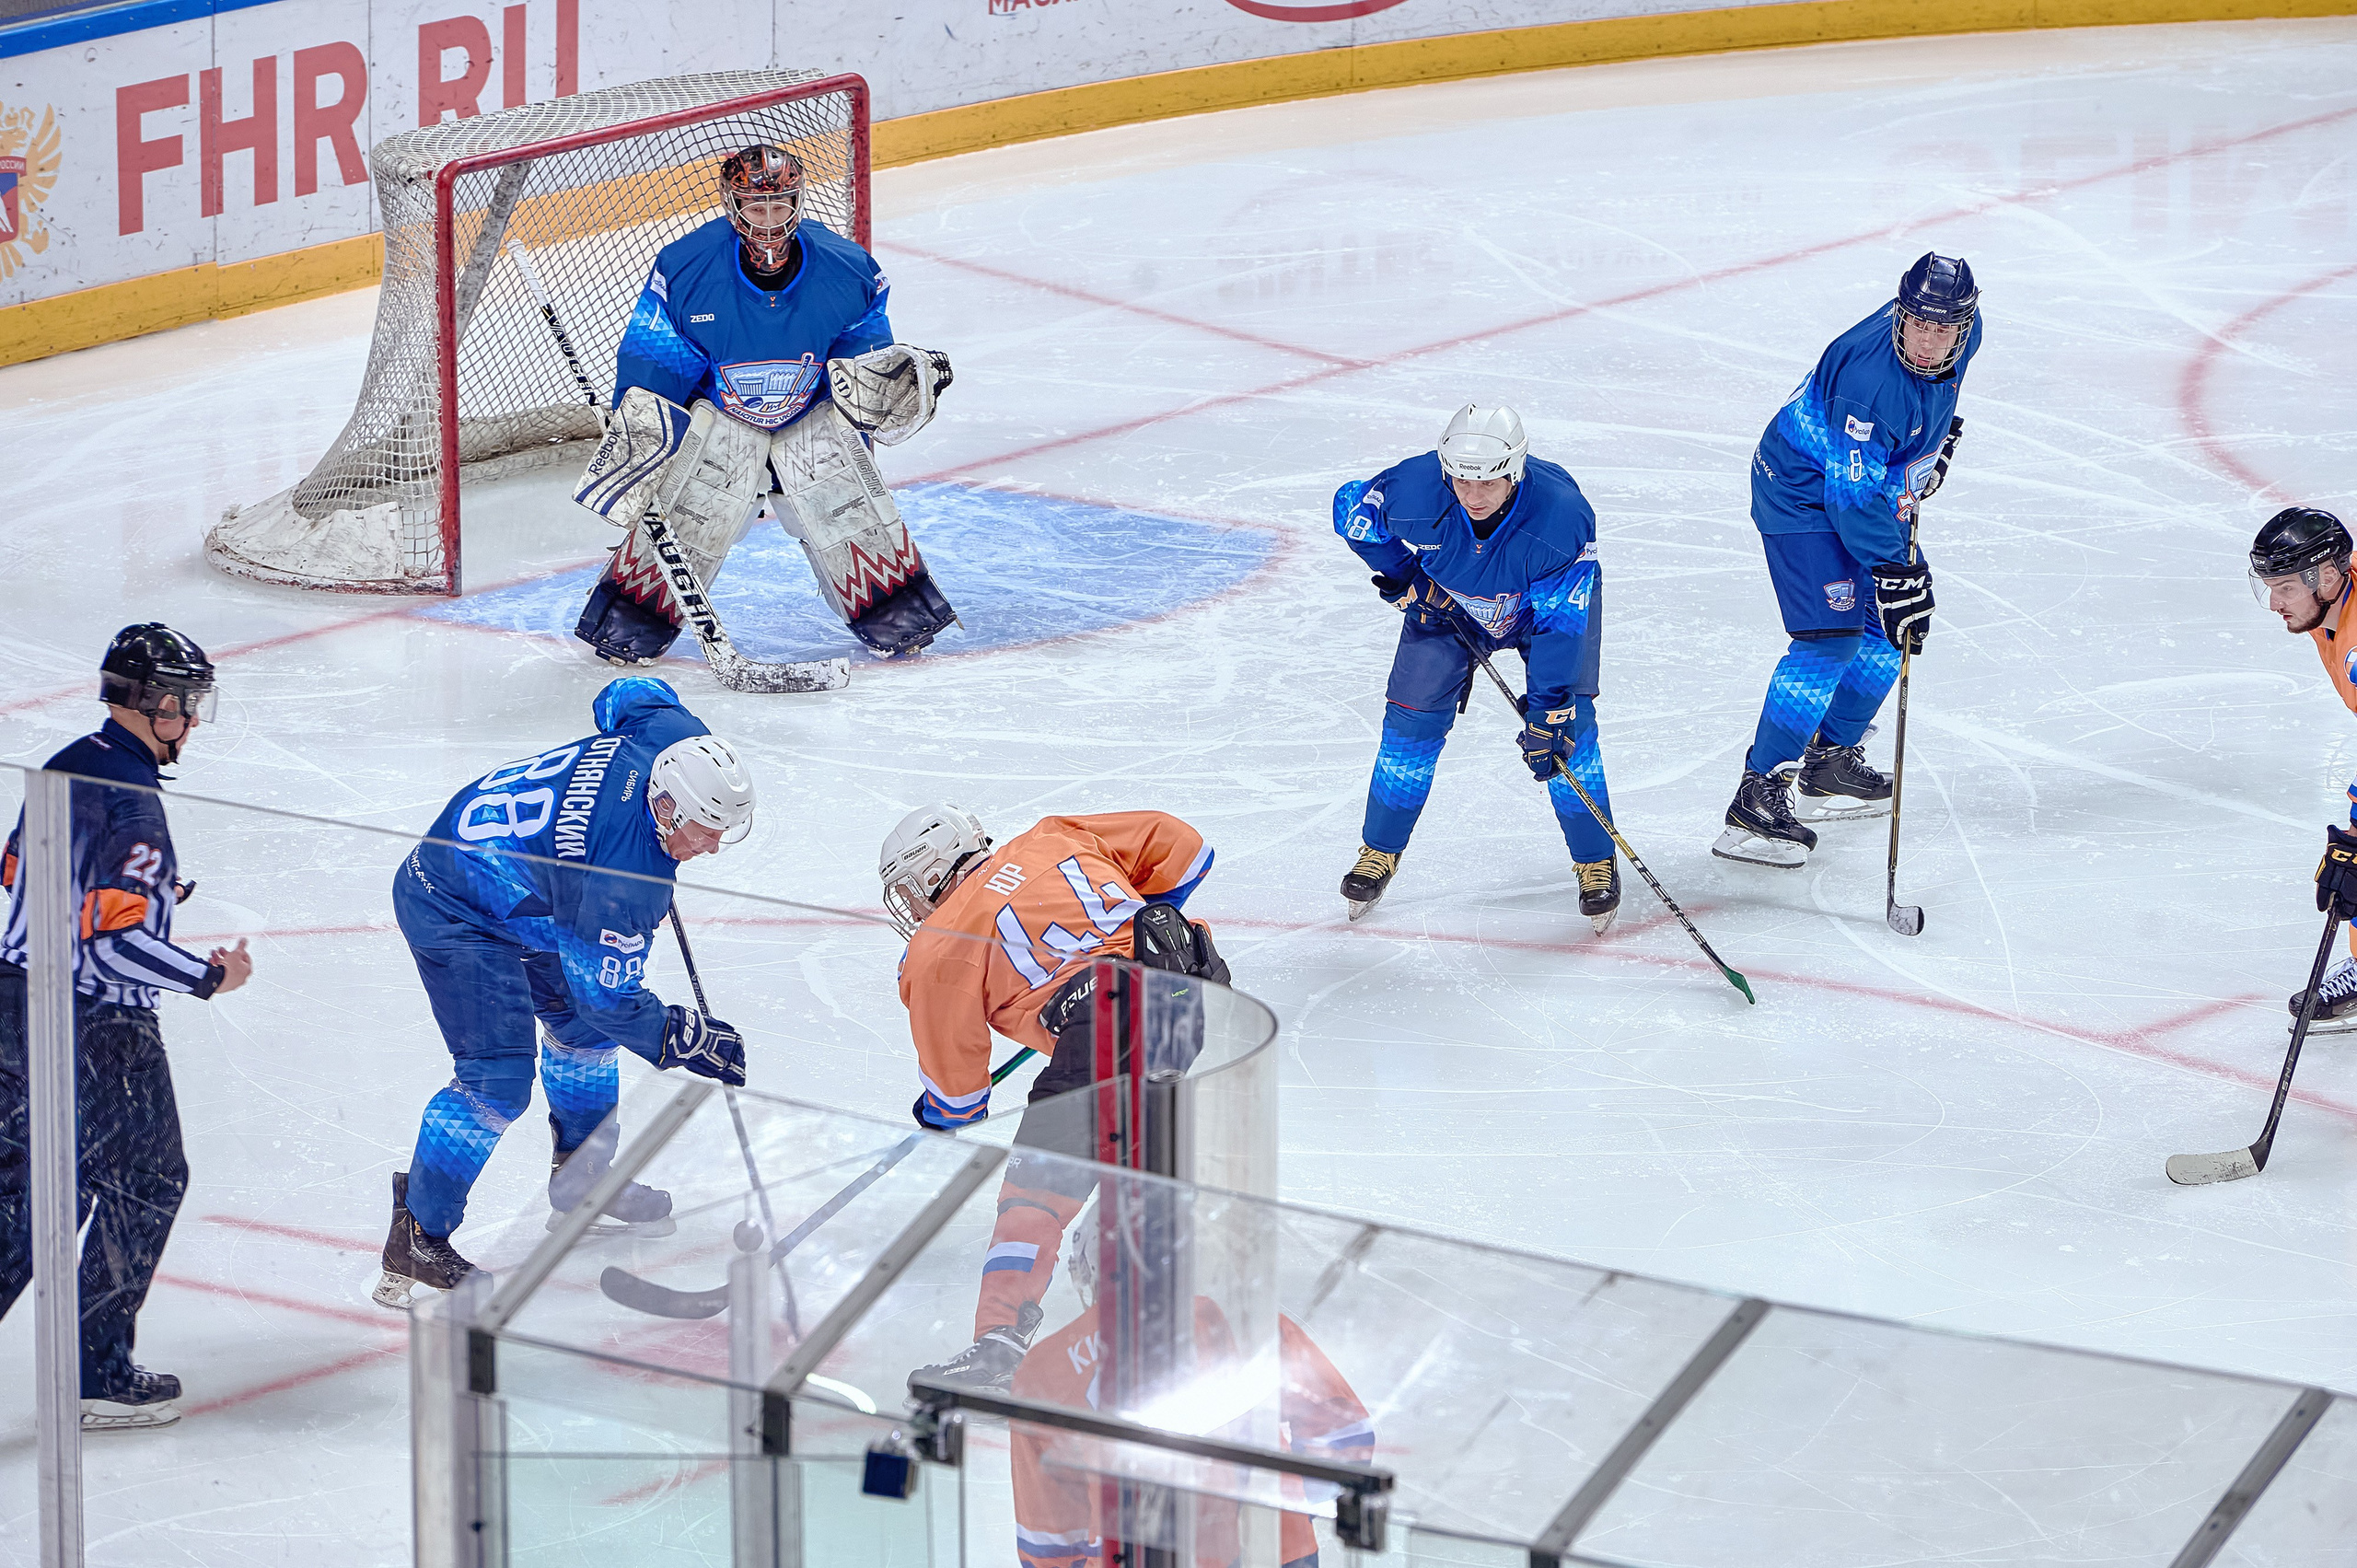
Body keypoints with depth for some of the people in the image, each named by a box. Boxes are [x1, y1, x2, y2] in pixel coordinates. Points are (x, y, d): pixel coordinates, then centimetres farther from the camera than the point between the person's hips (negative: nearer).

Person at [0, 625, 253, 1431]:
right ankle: (98, 1377, 9)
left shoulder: (65, 767, 6)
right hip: (97, 1028, -9)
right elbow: (117, 941, -27)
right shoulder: (131, 801, -22)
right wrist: (211, 975, -14)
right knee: (144, 1182, 6)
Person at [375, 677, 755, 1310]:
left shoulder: (674, 733, -13)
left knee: (583, 1022, 20)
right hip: (454, 917, -10)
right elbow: (610, 995, -23)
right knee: (498, 1078, -18)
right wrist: (686, 1039, -11)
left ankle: (581, 1184, 38)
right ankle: (417, 1243, -12)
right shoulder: (627, 876, -34)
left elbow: (626, 696, 12)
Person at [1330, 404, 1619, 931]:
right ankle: (1380, 852, 14)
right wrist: (1404, 579, -13)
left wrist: (1546, 713, -36)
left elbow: (1560, 624, -35)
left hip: (1547, 600, -2)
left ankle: (1596, 862, 4)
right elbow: (1351, 507, -13)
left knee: (1567, 725, -12)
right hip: (1447, 600, 2)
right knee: (1414, 714, -4)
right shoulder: (1414, 489, -36)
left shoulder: (1562, 516, -41)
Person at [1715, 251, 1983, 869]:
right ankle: (1757, 799, -20)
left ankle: (1830, 763, 32)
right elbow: (1853, 495, -34)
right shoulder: (1870, 376, -36)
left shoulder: (1962, 332, -11)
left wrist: (1938, 439, 15)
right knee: (1831, 635, -19)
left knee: (1892, 622, 16)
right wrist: (1892, 571, -33)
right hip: (1803, 492, -9)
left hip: (1872, 485, 9)